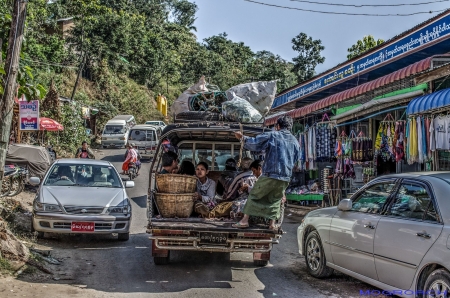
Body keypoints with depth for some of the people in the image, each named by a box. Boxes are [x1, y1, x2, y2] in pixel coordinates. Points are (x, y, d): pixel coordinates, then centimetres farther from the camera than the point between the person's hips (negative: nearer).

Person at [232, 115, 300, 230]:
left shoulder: (272, 135, -3)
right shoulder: (295, 142, 11)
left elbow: (253, 144, -5)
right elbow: (295, 159, 20)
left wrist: (243, 138, 9)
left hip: (269, 174, -4)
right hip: (285, 178, 4)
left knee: (254, 195, 8)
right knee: (275, 199, 17)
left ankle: (244, 220, 6)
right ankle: (272, 223, 9)